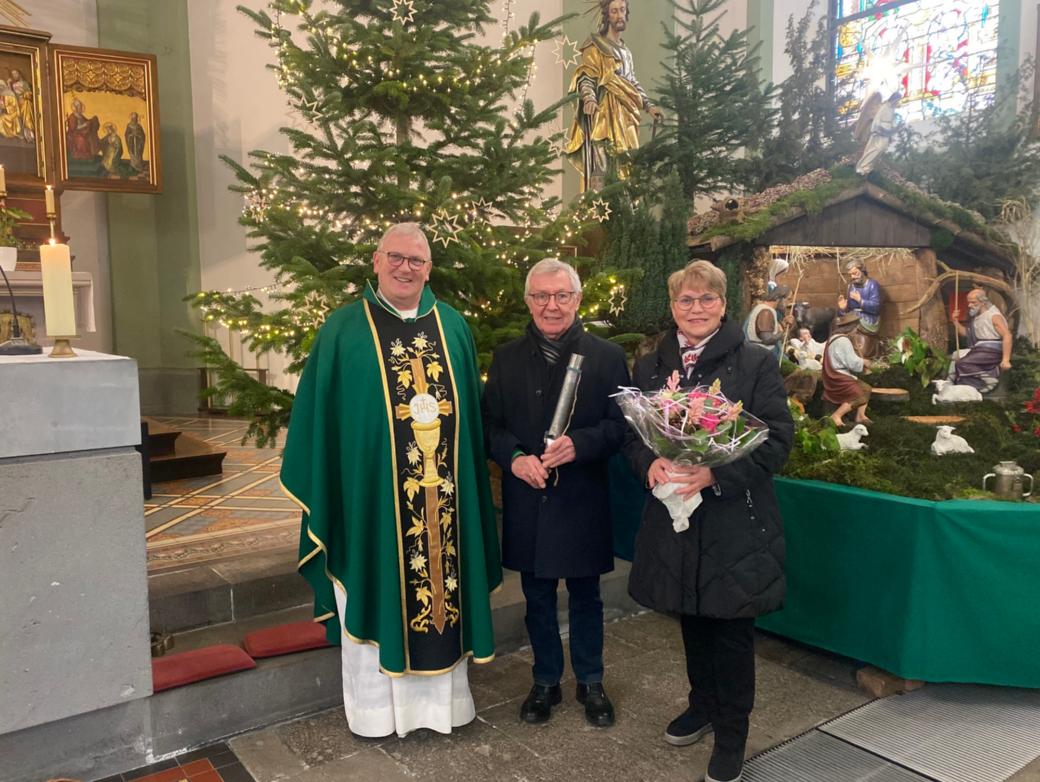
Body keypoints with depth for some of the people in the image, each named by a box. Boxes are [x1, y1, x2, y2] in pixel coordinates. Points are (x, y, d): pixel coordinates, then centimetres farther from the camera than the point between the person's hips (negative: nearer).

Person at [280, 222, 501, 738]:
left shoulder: (453, 327, 8)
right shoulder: (344, 329, -1)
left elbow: (470, 413, 11)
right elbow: (319, 418, -2)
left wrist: (471, 479, 8)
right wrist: (318, 489, -5)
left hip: (443, 495, 3)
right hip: (371, 490, -3)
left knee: (441, 587, 11)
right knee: (375, 594, 9)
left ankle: (441, 697, 29)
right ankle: (374, 706, 27)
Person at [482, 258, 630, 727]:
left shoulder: (607, 356, -2)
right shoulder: (506, 359, 5)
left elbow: (620, 424, -6)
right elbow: (490, 423, 4)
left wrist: (579, 444, -23)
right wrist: (514, 457, -15)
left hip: (583, 500, -2)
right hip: (526, 501, 2)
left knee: (585, 596, 14)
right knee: (537, 596, 15)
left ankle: (590, 682, 34)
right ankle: (546, 681, 34)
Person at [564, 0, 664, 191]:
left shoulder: (625, 50, 24)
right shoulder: (594, 45, 1)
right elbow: (586, 78, -10)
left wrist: (648, 105, 19)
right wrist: (589, 99, -29)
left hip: (625, 116, 7)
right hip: (603, 114, -7)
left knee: (627, 167, 3)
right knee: (599, 164, -14)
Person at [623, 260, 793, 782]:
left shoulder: (756, 364, -6)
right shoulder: (648, 367, 7)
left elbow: (777, 439, -11)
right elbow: (631, 434, 8)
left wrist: (714, 473, -23)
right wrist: (650, 465, -14)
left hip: (734, 519, -4)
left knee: (732, 630, 7)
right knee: (692, 620, 19)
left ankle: (731, 735, 26)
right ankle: (702, 704, 42)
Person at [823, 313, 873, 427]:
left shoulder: (836, 337, 14)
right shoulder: (843, 340, -19)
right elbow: (853, 363, -21)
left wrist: (861, 362, 5)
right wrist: (864, 362, -1)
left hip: (839, 374, 11)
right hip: (838, 377, -11)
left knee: (866, 389, 11)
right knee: (858, 395, -15)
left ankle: (860, 415, 5)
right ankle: (836, 416, -14)